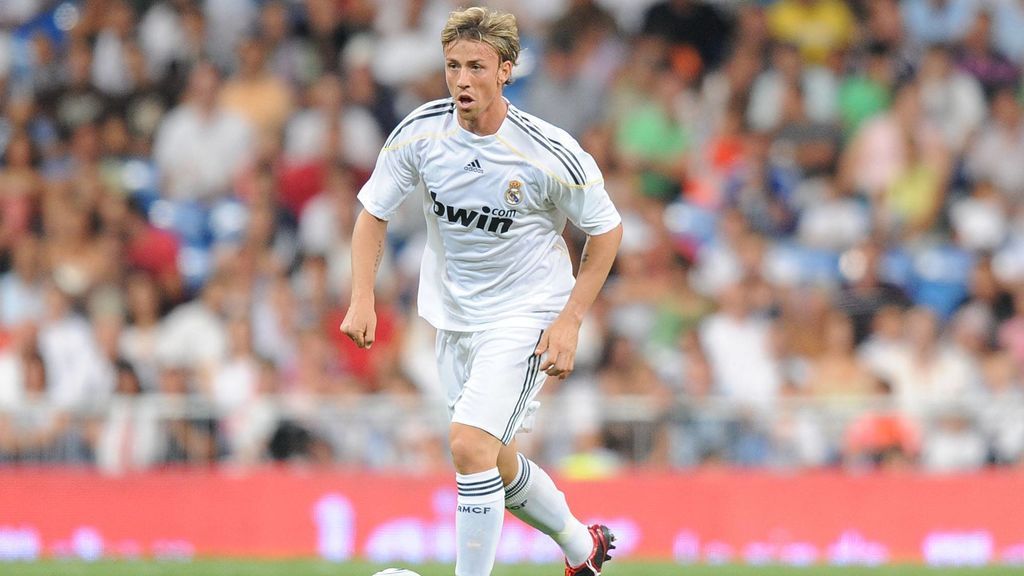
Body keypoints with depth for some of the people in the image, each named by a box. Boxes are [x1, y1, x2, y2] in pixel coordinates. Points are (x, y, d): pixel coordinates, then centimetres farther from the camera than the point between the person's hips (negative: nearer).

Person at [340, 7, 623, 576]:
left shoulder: (550, 153, -21)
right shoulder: (420, 132, -11)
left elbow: (607, 230, -7)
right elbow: (374, 213, 1)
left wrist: (569, 321, -14)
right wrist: (363, 299, -12)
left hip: (526, 315, -5)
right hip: (454, 316, 5)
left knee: (470, 445, -23)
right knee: (495, 465, 16)